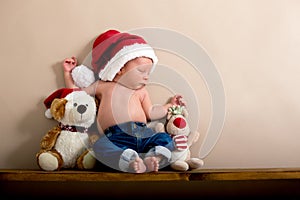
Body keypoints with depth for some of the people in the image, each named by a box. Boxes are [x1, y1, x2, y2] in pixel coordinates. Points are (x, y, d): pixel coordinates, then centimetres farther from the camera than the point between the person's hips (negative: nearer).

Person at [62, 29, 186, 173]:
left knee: (166, 140, -22)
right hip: (115, 137, -3)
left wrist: (170, 105, 27)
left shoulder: (141, 91, 26)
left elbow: (151, 113, 27)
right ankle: (129, 162, -54)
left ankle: (152, 159, -46)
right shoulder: (102, 86, 19)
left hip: (142, 133, 4)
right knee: (100, 146, -36)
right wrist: (68, 72, 28)